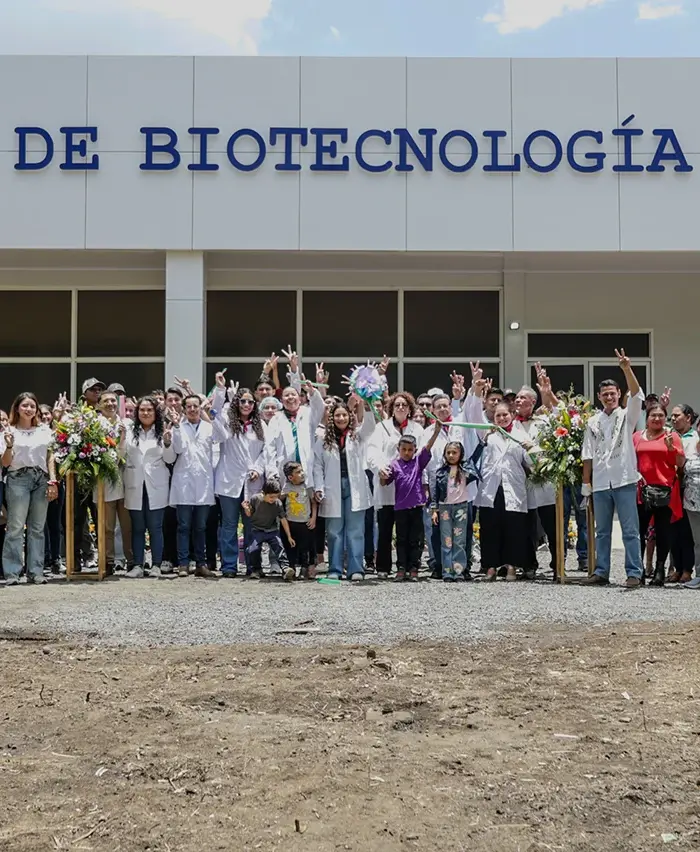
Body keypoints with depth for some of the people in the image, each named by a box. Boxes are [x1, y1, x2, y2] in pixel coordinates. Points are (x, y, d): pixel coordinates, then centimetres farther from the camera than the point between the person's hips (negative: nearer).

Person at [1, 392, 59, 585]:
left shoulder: (45, 431, 13)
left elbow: (50, 457, 13)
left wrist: (53, 481, 3)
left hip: (41, 479, 3)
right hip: (18, 479, -3)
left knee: (37, 528, 4)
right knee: (16, 526, -8)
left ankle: (35, 572, 7)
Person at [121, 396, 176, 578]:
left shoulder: (163, 431, 3)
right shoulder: (129, 430, 6)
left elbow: (170, 459, 2)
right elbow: (120, 455, 1)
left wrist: (167, 442, -15)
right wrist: (122, 437, -15)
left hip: (156, 486, -1)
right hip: (135, 486, 1)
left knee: (155, 527, 1)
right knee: (137, 528, 5)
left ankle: (156, 565, 6)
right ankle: (137, 565, 8)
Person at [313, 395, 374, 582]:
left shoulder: (357, 435, 7)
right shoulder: (324, 440, 9)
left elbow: (369, 425, -14)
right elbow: (318, 465, 6)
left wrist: (360, 404, -31)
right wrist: (318, 488, -6)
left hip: (354, 487, -1)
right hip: (333, 490, 1)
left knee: (355, 530, -1)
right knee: (334, 531, 4)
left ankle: (355, 569, -1)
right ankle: (335, 570, 9)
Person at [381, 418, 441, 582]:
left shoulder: (418, 461, 6)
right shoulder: (394, 464, 3)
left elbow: (428, 447, -8)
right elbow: (384, 483, 3)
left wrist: (436, 431, -22)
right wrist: (382, 476, -22)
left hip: (417, 506, 1)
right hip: (400, 507, -1)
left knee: (415, 540, 5)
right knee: (401, 540, 5)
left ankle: (413, 569, 9)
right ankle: (401, 569, 9)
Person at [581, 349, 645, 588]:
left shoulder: (627, 416, 4)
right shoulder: (593, 422, 11)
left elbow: (637, 395, -15)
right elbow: (588, 455, 10)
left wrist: (627, 369, -28)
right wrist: (586, 484, 5)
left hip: (624, 480, -3)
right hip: (600, 483, 3)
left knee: (630, 531, -2)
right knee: (602, 531, 10)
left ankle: (634, 573, 1)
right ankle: (601, 572, 16)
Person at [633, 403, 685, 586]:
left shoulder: (672, 436, 4)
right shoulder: (637, 437, 12)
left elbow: (681, 463, 0)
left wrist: (671, 447, -14)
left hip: (664, 490, -2)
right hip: (642, 490, 2)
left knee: (662, 531, 2)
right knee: (639, 530, 1)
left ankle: (660, 569, 7)